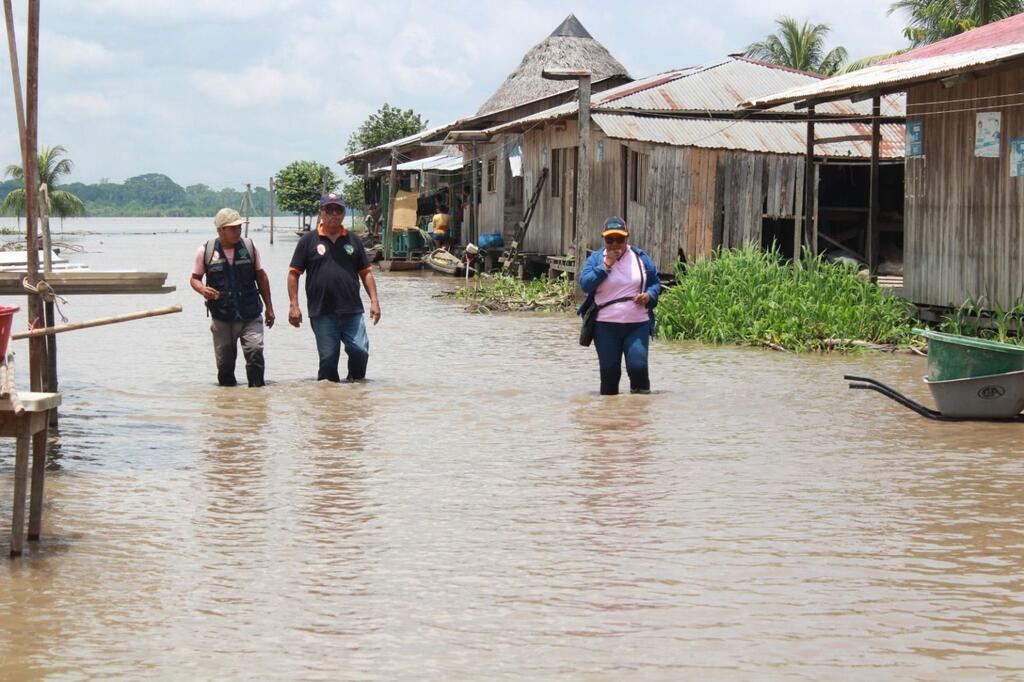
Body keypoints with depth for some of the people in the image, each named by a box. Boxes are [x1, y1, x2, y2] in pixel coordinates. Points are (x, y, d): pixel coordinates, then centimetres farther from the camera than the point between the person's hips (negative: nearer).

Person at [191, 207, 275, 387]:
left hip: (250, 316, 0)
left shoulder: (249, 247, 3)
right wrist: (203, 290, -15)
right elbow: (195, 278, 9)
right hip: (222, 318, 0)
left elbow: (261, 276, 12)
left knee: (255, 351, -18)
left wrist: (269, 308, 13)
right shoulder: (206, 251, -1)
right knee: (224, 363, 6)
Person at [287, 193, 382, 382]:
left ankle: (356, 381, 14)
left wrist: (374, 301, 6)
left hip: (352, 310, 2)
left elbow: (366, 272, 16)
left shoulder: (353, 240, 13)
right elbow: (294, 273, 5)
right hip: (321, 313, -2)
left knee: (360, 350, -9)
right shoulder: (309, 240, 5)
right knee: (328, 358, 1)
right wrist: (293, 305, -3)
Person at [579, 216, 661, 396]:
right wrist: (606, 266, -14)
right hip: (606, 326, 0)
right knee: (609, 372, 2)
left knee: (638, 366, -14)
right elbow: (584, 284, -8)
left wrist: (649, 295, -6)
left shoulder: (640, 258, 9)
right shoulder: (596, 258, 6)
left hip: (637, 325, 0)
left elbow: (656, 283, 16)